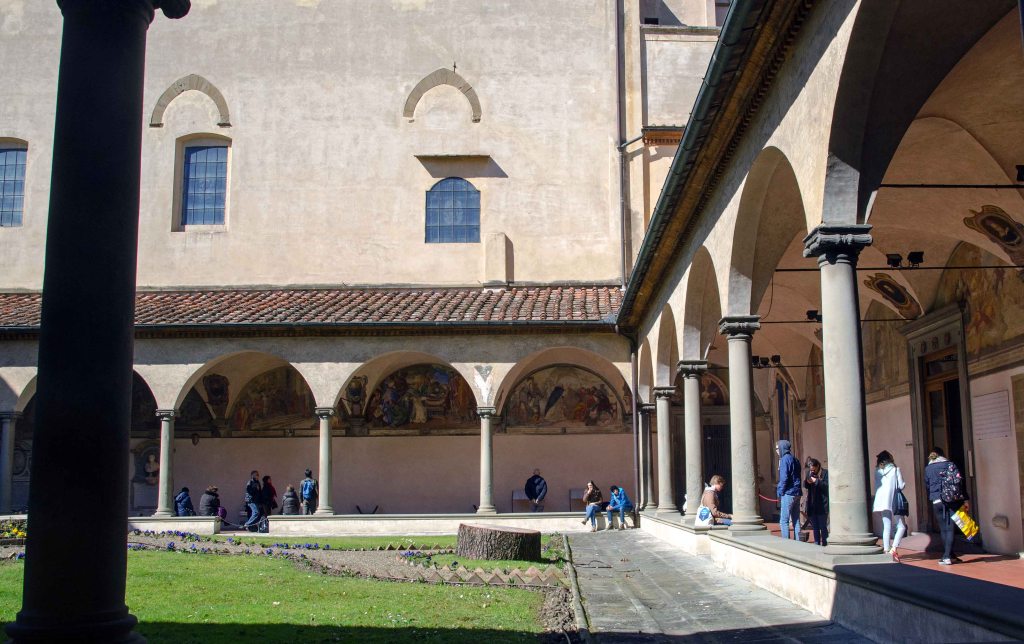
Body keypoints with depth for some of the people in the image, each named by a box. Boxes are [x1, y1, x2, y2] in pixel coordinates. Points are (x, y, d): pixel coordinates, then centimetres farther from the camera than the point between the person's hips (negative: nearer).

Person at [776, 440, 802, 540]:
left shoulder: (785, 459, -10)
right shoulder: (795, 459, 17)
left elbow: (784, 478, -16)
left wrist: (780, 492, -8)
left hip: (788, 493, -9)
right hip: (797, 493, 9)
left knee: (784, 521, -7)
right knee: (796, 520, 11)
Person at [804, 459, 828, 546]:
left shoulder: (825, 473, -5)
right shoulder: (809, 473, 11)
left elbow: (827, 485, -14)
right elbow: (805, 486, 14)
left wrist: (816, 481, -20)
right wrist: (807, 482, -7)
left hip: (822, 505, -5)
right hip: (812, 504, 6)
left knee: (823, 526, -2)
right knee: (814, 526, 11)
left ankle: (824, 544, 4)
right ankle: (816, 544, 18)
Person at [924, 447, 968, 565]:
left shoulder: (928, 468, 7)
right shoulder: (950, 464, 6)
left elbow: (927, 486, 9)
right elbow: (960, 482, 0)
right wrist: (965, 499, 0)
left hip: (937, 502, 0)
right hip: (952, 501, 0)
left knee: (943, 529, 9)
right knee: (949, 528, 0)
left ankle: (949, 555, 9)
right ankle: (947, 556, -7)